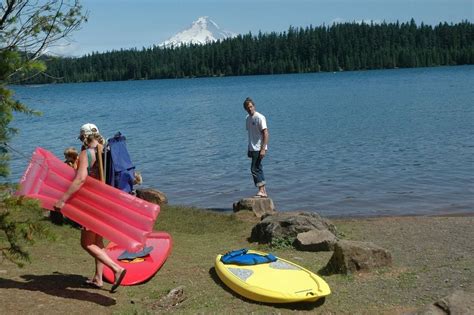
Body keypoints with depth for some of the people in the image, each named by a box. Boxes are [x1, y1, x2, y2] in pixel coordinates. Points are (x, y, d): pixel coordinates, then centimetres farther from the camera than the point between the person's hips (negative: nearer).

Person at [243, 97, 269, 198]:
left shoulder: (260, 117, -13)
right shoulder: (248, 118, 13)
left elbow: (265, 133, -17)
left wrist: (263, 149, -23)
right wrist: (249, 149, 20)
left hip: (259, 149, -9)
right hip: (253, 149, 9)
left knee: (254, 169, -11)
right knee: (258, 169, 10)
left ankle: (261, 190, -6)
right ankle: (263, 192, 16)